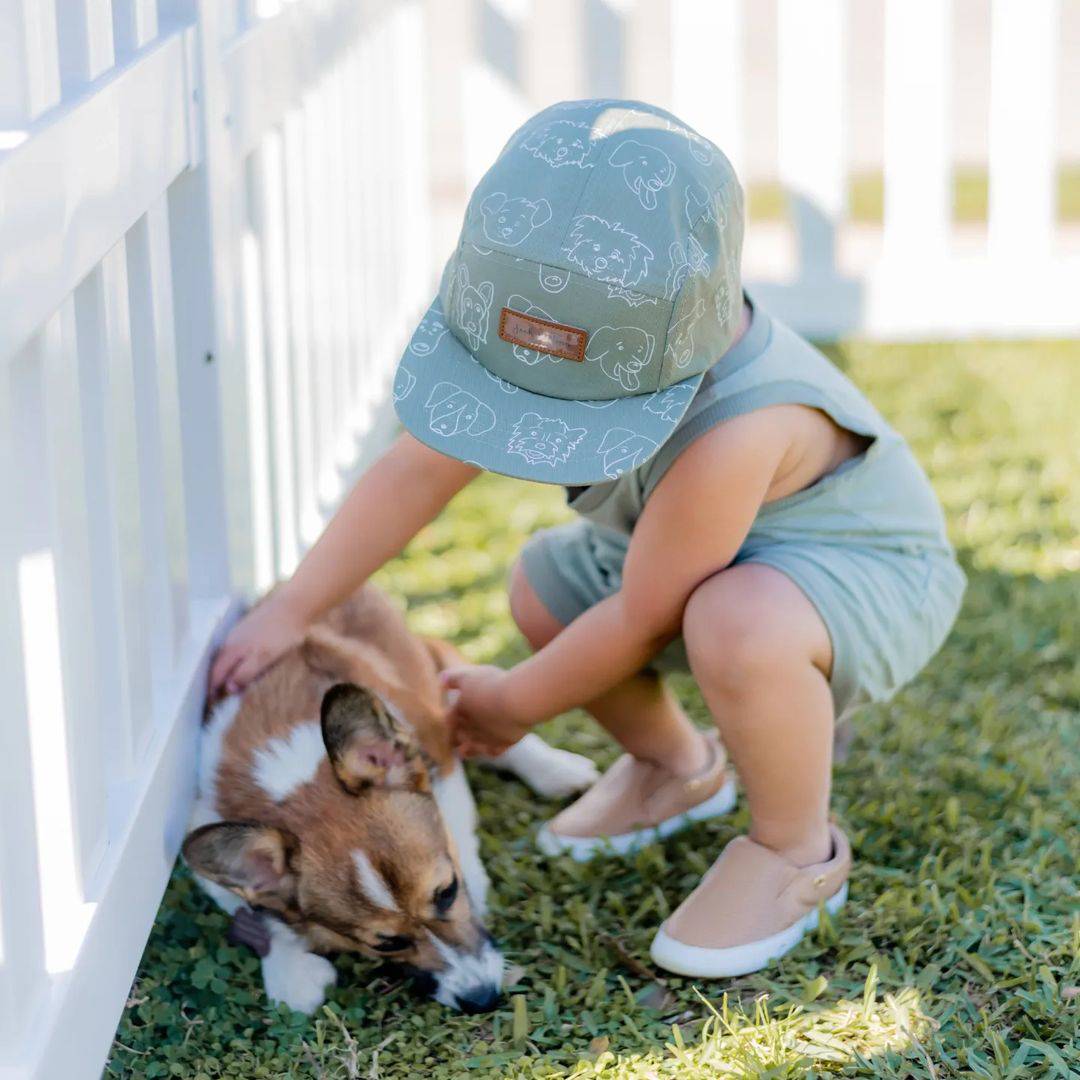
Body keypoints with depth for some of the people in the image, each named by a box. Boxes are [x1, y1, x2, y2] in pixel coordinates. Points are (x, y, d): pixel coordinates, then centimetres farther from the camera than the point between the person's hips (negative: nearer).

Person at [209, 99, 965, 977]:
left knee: (739, 624, -37)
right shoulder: (594, 343, -19)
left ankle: (797, 852, -9)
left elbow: (641, 616, -28)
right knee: (543, 590, 3)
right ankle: (673, 767, 28)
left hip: (870, 576, -8)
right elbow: (421, 470, -9)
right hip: (742, 553, 8)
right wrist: (291, 610, -7)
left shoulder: (737, 428, -42)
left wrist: (515, 704, -11)